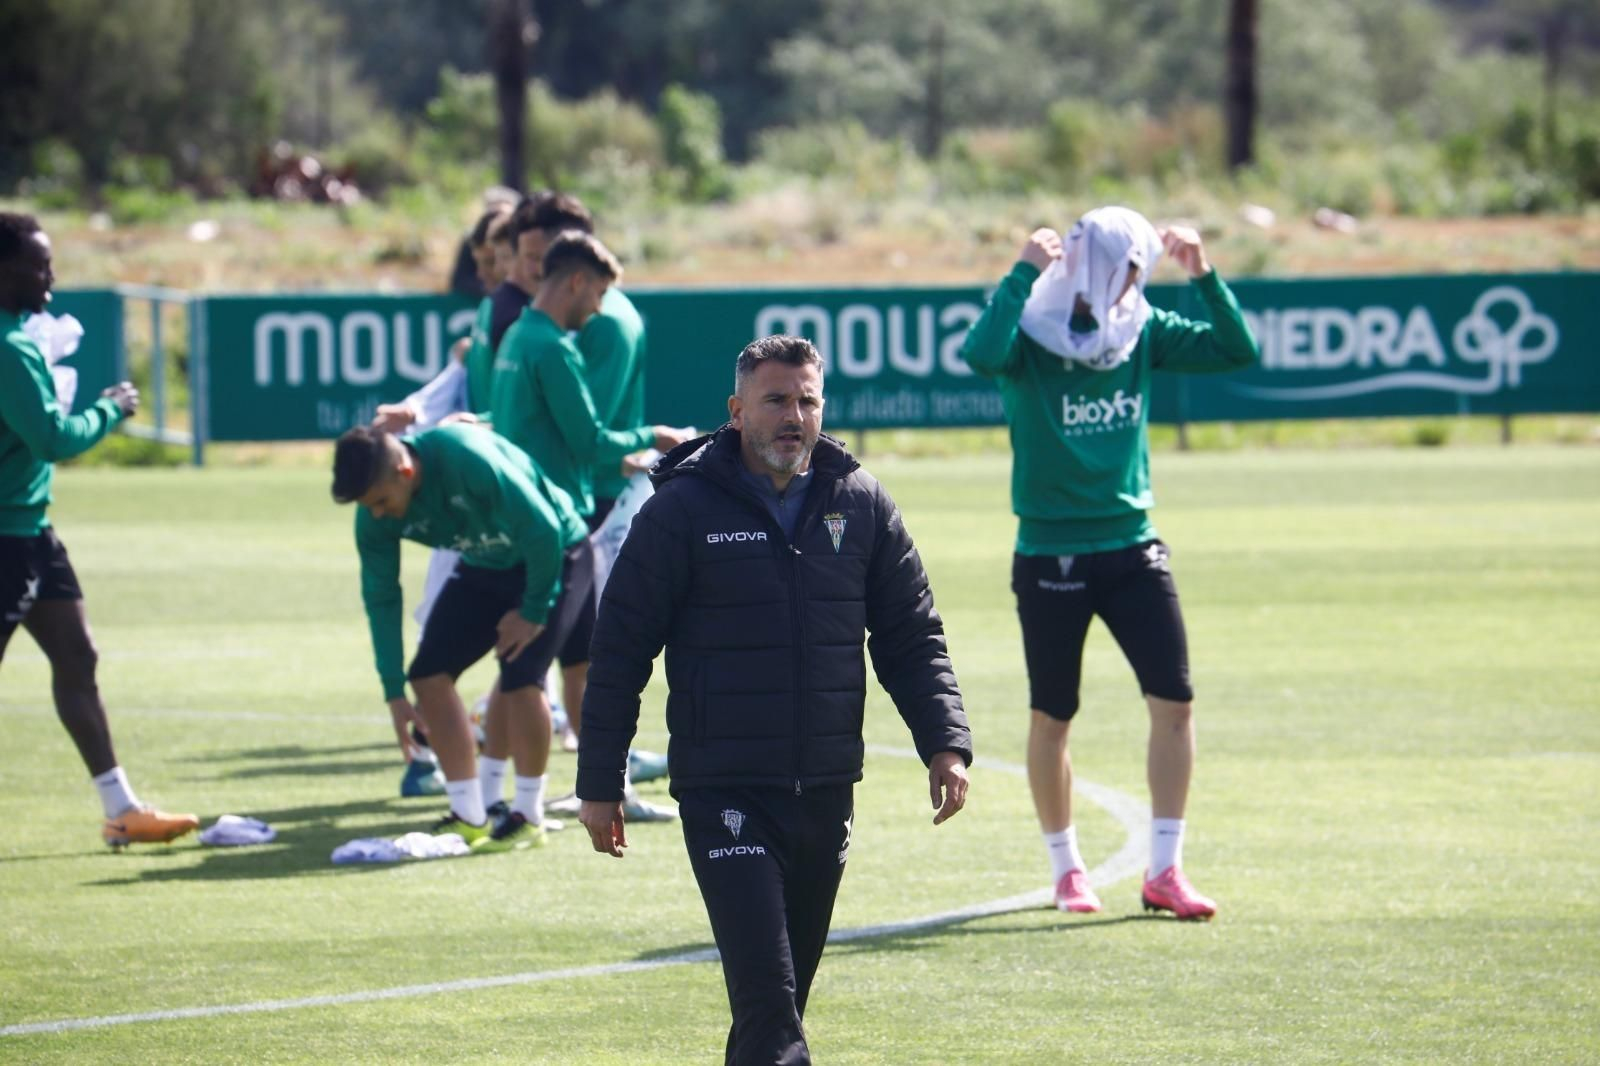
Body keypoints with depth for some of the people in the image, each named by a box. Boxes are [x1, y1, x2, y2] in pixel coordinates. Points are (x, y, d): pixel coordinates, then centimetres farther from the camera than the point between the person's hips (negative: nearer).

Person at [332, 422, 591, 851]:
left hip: (553, 555, -7)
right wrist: (395, 692, -8)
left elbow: (543, 530, -31)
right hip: (485, 567, 7)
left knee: (519, 675, -21)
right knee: (430, 674, -5)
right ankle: (470, 817, 3)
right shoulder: (375, 517, -17)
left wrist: (533, 611, -21)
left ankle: (529, 817, -4)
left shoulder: (468, 460, -38)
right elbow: (381, 597, -6)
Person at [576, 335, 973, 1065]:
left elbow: (911, 637, 12)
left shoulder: (861, 504, 7)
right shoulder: (683, 509, -4)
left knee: (784, 995, 13)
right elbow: (620, 647, -2)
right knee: (767, 993, -15)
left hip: (827, 789, 5)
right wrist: (599, 785, -3)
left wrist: (946, 743, -2)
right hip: (724, 792, -5)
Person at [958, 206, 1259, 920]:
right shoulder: (1031, 334, -11)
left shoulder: (1142, 332, 3)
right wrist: (1025, 272, -32)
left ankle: (1164, 872, 3)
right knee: (1052, 717, 6)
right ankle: (1066, 868, 23)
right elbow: (983, 354, -34)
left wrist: (1202, 276, -12)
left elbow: (1236, 352, -1)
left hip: (1132, 548, 4)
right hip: (1050, 556, -4)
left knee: (1174, 700, -5)